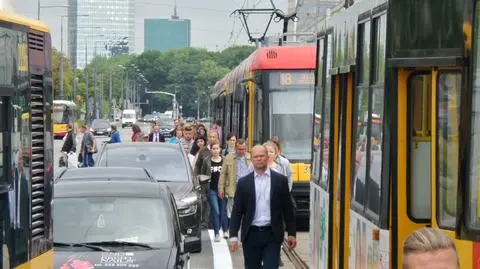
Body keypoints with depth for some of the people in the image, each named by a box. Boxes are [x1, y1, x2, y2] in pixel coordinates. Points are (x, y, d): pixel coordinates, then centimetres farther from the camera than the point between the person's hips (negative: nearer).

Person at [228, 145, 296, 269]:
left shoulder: (280, 180, 2)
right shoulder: (243, 182, 4)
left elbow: (288, 209, 5)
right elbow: (237, 211, 3)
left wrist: (291, 233, 2)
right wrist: (233, 236, -5)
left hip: (272, 235, -1)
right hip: (251, 235, 1)